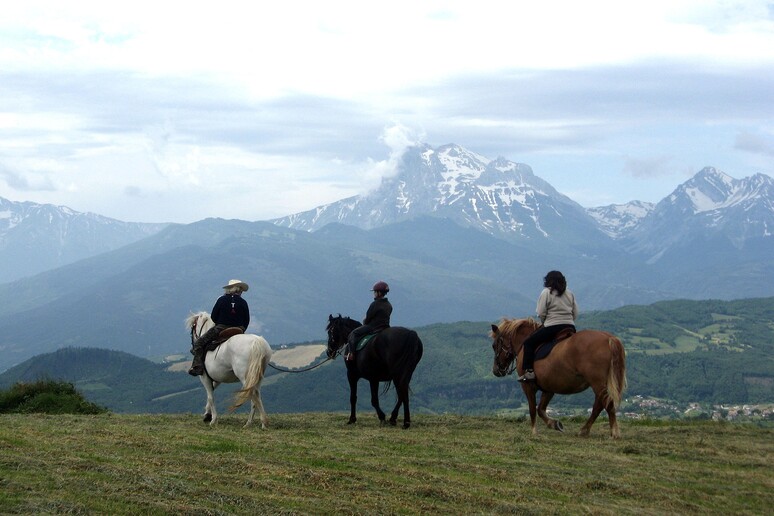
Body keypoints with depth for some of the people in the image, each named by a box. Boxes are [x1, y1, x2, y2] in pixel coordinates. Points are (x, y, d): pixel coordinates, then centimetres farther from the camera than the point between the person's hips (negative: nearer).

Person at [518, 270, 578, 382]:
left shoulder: (546, 292, -1)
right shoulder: (570, 293, 15)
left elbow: (541, 313, -6)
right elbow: (575, 314, 13)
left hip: (552, 327, -6)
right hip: (570, 327, 6)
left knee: (529, 343, 4)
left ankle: (529, 371, -7)